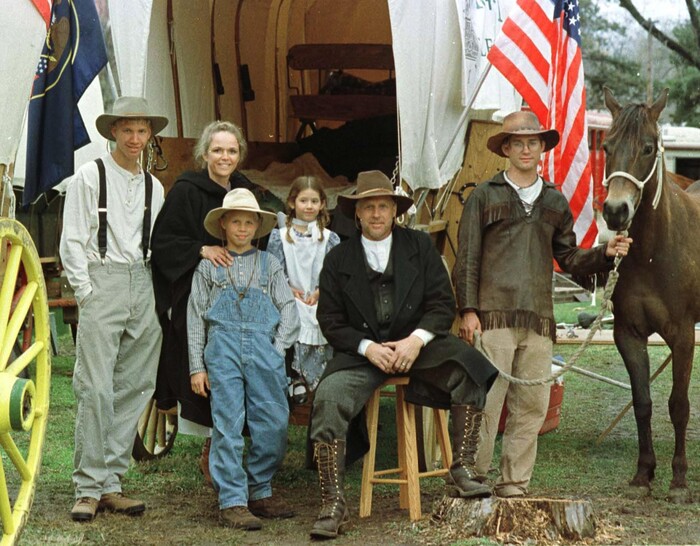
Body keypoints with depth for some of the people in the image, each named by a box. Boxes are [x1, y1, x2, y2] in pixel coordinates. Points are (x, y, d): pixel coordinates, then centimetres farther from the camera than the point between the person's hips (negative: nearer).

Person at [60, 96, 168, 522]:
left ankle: (112, 483, 8)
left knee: (133, 389, 3)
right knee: (96, 390, -11)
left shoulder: (154, 187, 16)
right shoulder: (90, 176, 3)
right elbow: (72, 242, -1)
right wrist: (86, 292, -8)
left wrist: (158, 294, 5)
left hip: (143, 286, 5)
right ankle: (88, 489, -7)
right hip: (102, 283, -5)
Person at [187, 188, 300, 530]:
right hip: (223, 350, -2)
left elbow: (288, 309, 12)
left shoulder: (269, 265, 14)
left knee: (274, 424, -2)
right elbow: (196, 318, 10)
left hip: (264, 349, 2)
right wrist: (197, 367, 4)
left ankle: (260, 492, 14)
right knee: (228, 427, -6)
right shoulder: (209, 267, 11)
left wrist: (278, 348, -2)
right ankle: (232, 501, -4)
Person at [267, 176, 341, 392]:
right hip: (290, 308, -1)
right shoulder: (280, 237, 7)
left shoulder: (330, 238, 9)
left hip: (321, 308, 1)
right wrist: (290, 289, -12)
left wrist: (321, 291, -13)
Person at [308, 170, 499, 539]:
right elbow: (330, 321, 4)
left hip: (416, 343, 1)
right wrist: (367, 348, -13)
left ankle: (461, 473, -18)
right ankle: (333, 505, -22)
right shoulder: (338, 259, 6)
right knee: (328, 399, -28)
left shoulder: (420, 246, 7)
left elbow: (443, 305, 2)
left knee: (468, 370, -27)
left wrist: (416, 340, -16)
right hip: (361, 353, 0)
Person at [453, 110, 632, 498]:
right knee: (485, 401, -8)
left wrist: (605, 253, 1)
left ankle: (514, 487, 12)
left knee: (532, 406, 4)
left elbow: (568, 258, 18)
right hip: (494, 316, -4)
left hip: (538, 320, 4)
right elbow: (467, 259, 1)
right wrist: (468, 310, -7)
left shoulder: (555, 202, 18)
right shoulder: (484, 196, 5)